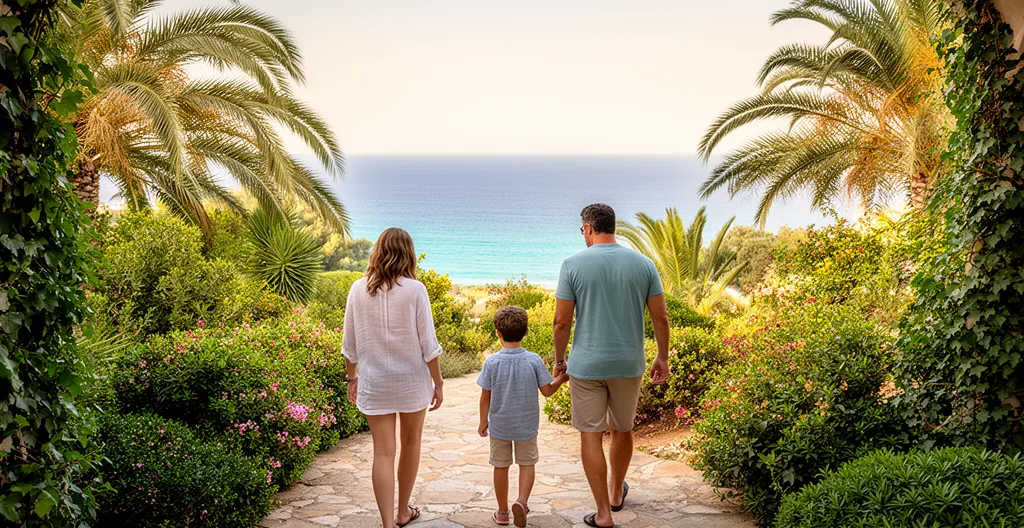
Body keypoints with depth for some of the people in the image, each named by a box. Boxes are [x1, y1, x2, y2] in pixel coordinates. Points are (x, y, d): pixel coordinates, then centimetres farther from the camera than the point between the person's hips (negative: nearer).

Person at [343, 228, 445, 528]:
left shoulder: (359, 289, -3)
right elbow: (428, 344, -9)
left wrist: (352, 377, 18)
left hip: (373, 383, 1)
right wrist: (438, 384, 1)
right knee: (411, 442, 19)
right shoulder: (414, 290, -11)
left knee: (383, 453, 3)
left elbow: (350, 344, 4)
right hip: (412, 380, -1)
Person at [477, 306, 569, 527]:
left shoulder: (491, 362, -13)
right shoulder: (534, 360, -12)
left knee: (501, 466, 13)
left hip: (499, 425, 0)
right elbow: (547, 390, -7)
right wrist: (563, 378, 10)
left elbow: (485, 396, -7)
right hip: (527, 425, 0)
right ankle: (522, 500, -8)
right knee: (527, 463, 15)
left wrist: (483, 421, 6)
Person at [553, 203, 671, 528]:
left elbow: (562, 321, -8)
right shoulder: (643, 264, -1)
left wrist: (559, 360, 5)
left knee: (591, 436, 5)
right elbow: (660, 318, 1)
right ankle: (616, 493, 40)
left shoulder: (574, 264, -9)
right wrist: (662, 358, 13)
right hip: (629, 364, 3)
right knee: (622, 430, 21)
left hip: (586, 364, -3)